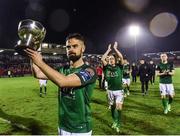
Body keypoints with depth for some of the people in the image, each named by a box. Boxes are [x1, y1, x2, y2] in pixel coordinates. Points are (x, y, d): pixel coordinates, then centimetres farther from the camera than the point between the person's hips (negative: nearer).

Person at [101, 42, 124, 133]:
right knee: (112, 106, 15)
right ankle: (115, 121, 34)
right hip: (110, 90, 2)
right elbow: (102, 59, -11)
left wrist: (115, 48, -9)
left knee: (119, 107, -10)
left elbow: (121, 57, -15)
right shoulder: (107, 67, 2)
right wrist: (108, 50, -4)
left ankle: (118, 124, 7)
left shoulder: (119, 67, -1)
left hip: (119, 91, -2)